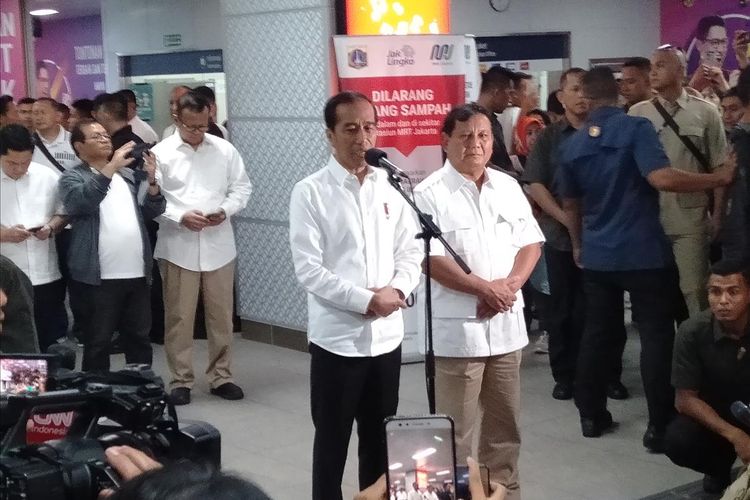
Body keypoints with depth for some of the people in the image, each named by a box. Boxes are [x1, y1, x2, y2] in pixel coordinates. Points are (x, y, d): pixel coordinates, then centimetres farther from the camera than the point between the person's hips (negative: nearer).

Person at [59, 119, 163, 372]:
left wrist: (152, 181, -6)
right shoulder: (73, 177, -1)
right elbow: (79, 202, -23)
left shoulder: (127, 174, 16)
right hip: (98, 277, -5)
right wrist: (110, 168, -28)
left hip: (137, 273, 5)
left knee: (139, 338, 13)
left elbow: (151, 212, 11)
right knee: (98, 343, 2)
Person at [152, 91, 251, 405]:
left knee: (221, 315, 10)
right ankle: (181, 380, 14)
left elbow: (241, 188, 8)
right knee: (179, 317, 4)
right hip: (178, 246, -2)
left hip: (218, 244, 3)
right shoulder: (161, 153, -3)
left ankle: (221, 376, 22)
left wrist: (225, 210, -11)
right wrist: (181, 217, -19)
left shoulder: (225, 150, 5)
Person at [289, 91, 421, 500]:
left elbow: (411, 251, 7)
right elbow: (309, 269, -13)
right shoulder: (310, 192, -7)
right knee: (332, 440, 9)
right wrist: (365, 300, -18)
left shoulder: (391, 187, 5)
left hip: (386, 334, 4)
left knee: (380, 439, 16)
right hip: (336, 337, -4)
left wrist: (397, 290, -13)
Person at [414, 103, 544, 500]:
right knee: (454, 428, 0)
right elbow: (429, 259, -16)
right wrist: (485, 289, -18)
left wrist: (510, 284, -9)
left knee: (505, 422, 16)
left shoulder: (508, 187, 9)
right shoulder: (431, 194, -9)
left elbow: (531, 242, 9)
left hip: (506, 323, 6)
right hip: (458, 327, -6)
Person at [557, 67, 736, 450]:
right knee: (656, 335, 1)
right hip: (644, 253, -5)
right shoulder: (636, 128, -11)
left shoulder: (573, 144, 7)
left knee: (597, 333, 14)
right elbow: (661, 177, -25)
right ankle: (659, 426, 1)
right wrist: (718, 178, -17)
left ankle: (591, 415, 20)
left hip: (596, 255, 5)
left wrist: (578, 244, 32)